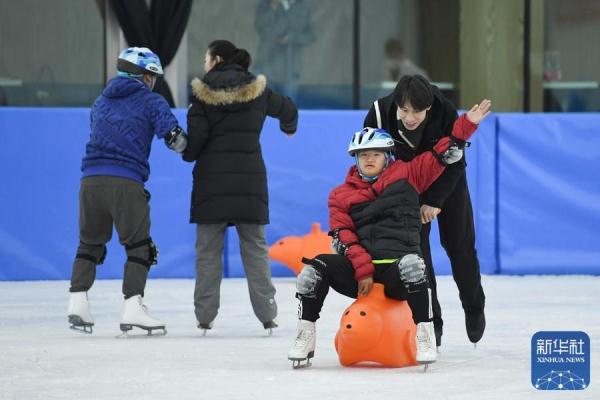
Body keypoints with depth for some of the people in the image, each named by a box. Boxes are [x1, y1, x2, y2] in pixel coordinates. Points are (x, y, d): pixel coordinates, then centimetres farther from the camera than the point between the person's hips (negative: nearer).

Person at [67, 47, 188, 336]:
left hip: (92, 179, 5)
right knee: (139, 246, 4)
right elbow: (174, 137, -5)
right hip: (126, 182, -5)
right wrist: (183, 143, 17)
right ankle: (132, 309, -5)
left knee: (90, 243, 16)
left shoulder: (101, 101, 22)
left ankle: (77, 302, 7)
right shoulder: (151, 101, 5)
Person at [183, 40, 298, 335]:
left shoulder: (203, 92, -5)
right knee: (254, 247, 8)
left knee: (208, 249, 4)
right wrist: (289, 127, 44)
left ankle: (205, 316, 3)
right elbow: (287, 109, 22)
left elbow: (195, 137, -11)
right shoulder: (257, 90, 5)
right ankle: (267, 314, 4)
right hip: (250, 180, 2)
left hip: (212, 179, -2)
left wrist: (188, 153, 11)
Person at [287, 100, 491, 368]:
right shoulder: (341, 196, 12)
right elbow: (343, 238, 2)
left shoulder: (406, 176, 11)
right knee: (315, 269, -23)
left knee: (411, 263, -38)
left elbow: (444, 154, 9)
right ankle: (306, 336, -10)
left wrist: (467, 123, -1)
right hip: (359, 273, 2)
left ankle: (425, 335, -33)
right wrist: (363, 270, -13)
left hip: (397, 274, -2)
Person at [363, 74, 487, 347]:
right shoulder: (380, 114, -31)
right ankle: (430, 321, -4)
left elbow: (454, 161, -22)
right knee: (416, 244, -11)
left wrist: (434, 201, -26)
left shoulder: (445, 112, -33)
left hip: (446, 181, 0)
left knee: (459, 244, 8)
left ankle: (474, 308, 32)